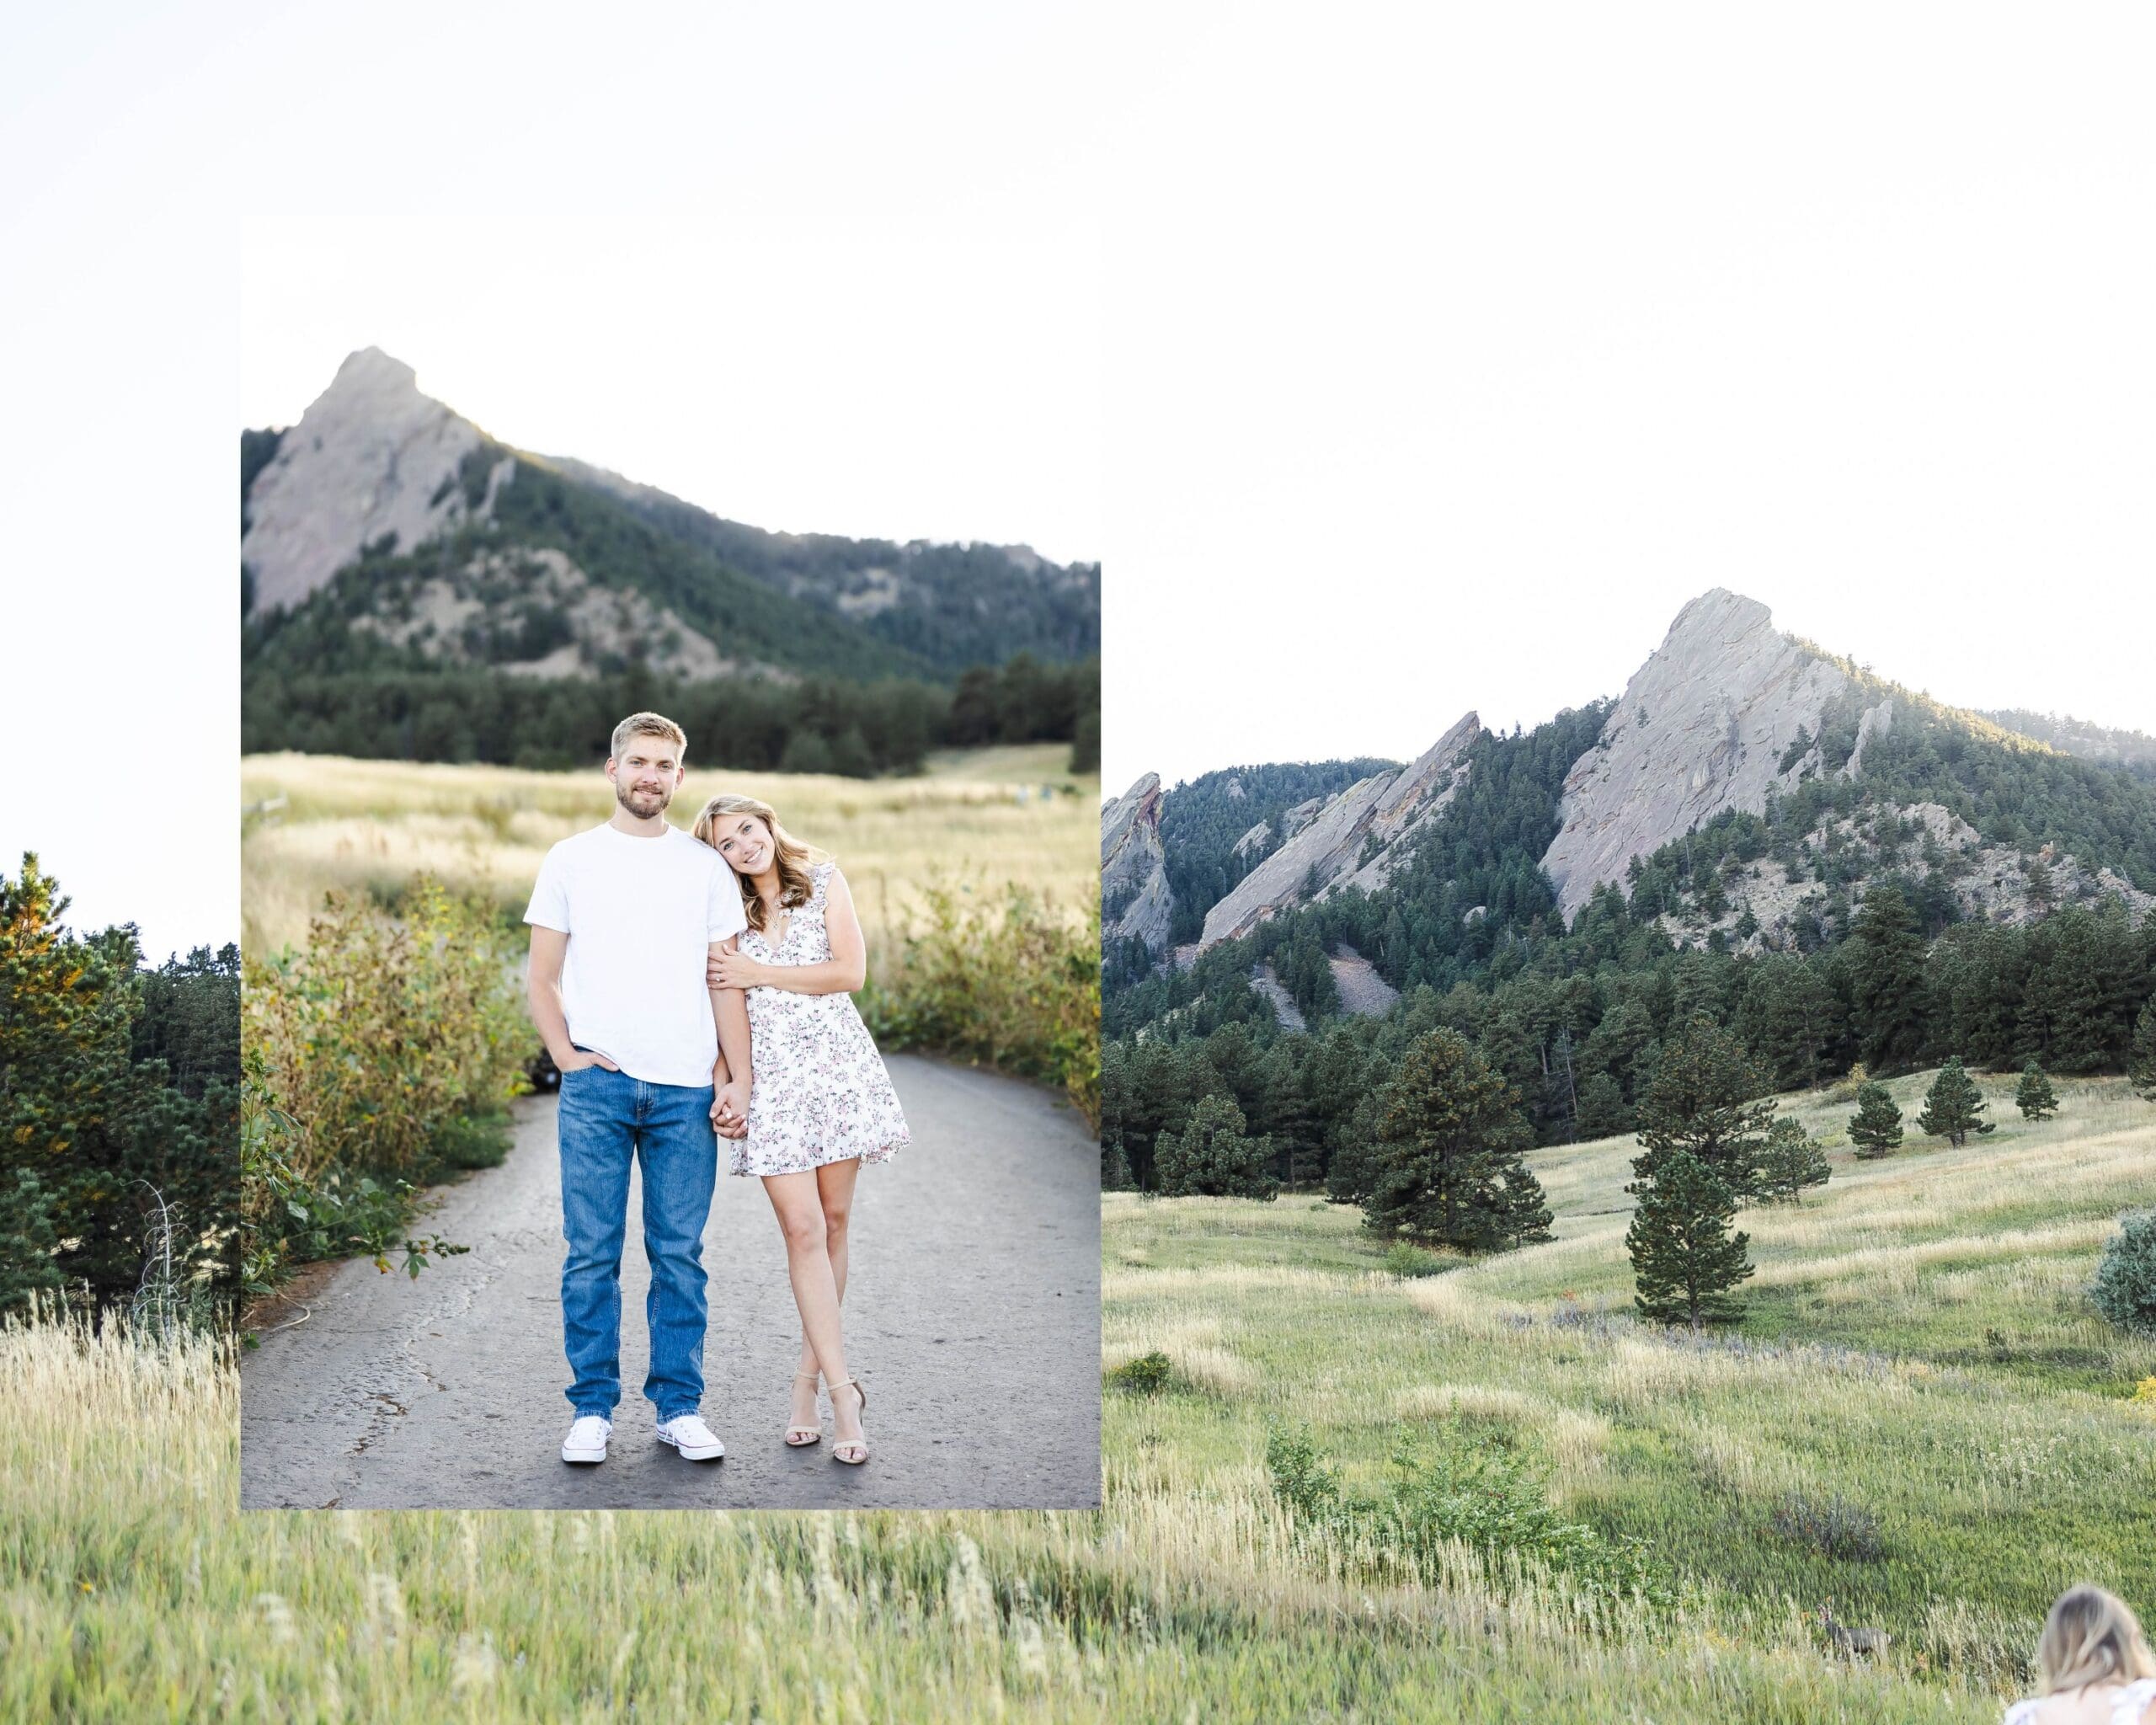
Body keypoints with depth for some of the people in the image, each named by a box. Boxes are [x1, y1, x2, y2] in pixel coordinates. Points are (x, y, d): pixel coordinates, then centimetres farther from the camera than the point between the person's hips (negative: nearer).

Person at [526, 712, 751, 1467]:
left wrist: (739, 1078, 2)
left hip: (687, 1091, 1)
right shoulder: (571, 859, 9)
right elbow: (541, 976, 10)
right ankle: (592, 1409, 9)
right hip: (597, 1086, -1)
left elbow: (726, 980, 11)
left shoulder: (705, 865, 12)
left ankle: (679, 1407, 12)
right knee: (592, 1255, 0)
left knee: (680, 1255, 3)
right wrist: (565, 1053, -4)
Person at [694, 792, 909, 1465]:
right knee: (803, 1228, -9)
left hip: (837, 1061, 0)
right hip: (771, 1075, 0)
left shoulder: (824, 882, 6)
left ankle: (809, 1374, 11)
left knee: (833, 1218, 1)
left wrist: (759, 974, -5)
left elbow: (850, 973, -5)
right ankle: (842, 1389, -8)